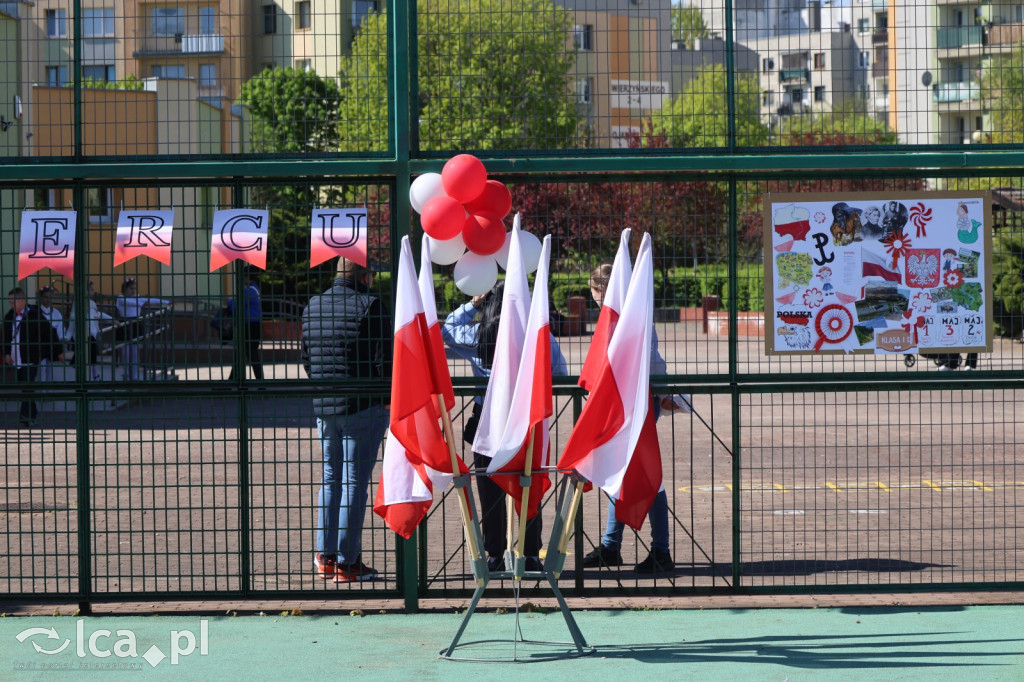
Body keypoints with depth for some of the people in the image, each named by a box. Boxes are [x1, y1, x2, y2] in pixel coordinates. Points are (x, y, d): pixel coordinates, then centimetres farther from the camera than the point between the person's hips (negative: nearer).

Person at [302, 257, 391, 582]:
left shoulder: (312, 307, 10)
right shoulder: (370, 306, -10)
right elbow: (384, 359, -12)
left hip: (323, 407, 6)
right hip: (363, 407, -6)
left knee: (331, 478, 16)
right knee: (355, 482, -2)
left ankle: (324, 556, 16)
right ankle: (347, 561, 0)